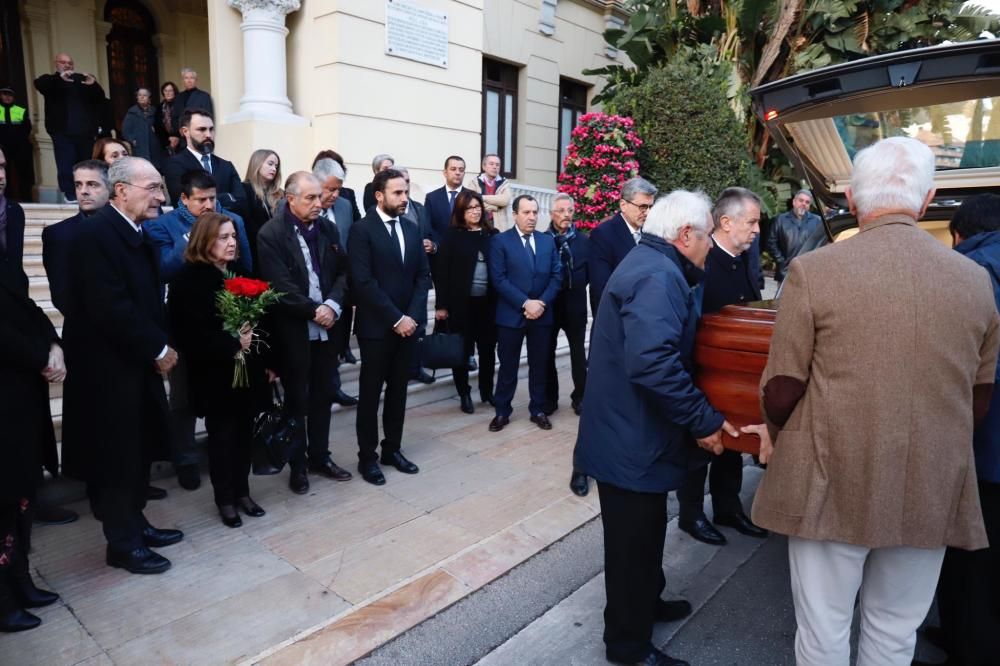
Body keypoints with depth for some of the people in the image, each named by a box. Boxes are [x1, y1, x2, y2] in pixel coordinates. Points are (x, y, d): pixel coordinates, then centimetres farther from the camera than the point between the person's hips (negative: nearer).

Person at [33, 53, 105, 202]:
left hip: (85, 132, 2)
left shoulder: (82, 79, 15)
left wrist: (94, 84, -17)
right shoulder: (51, 80, 10)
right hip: (63, 133, -2)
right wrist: (59, 78, -29)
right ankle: (70, 197, -5)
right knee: (66, 168, -7)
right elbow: (38, 83, -12)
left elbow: (100, 98, 5)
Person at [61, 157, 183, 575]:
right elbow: (111, 308, -24)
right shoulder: (96, 234, -18)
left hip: (137, 362, 9)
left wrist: (160, 345, 0)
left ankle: (134, 523, 32)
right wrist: (158, 349, -17)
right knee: (118, 455, 4)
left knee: (138, 451, 17)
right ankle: (122, 544, 19)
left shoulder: (136, 233, 10)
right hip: (109, 367, -8)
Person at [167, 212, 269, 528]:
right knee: (222, 434, 6)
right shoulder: (189, 279, -9)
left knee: (243, 431, 10)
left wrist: (251, 338, -7)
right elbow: (190, 332, -15)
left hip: (246, 368, 5)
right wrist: (231, 344, -16)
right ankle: (225, 499, 20)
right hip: (214, 372, -5)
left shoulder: (239, 273, 9)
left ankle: (242, 491, 25)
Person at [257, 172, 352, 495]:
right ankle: (298, 465, 23)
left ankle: (320, 456, 30)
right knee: (297, 399, 8)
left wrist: (333, 305, -12)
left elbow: (343, 272, 4)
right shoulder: (270, 235, -10)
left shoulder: (328, 228, 7)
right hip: (294, 330, -5)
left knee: (323, 396, 15)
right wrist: (314, 311, -15)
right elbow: (280, 287, -17)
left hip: (327, 326, 5)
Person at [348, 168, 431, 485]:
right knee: (370, 393, 6)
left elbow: (423, 275, 7)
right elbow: (363, 282, -16)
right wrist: (395, 319, -17)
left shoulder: (412, 229, 10)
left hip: (407, 324, 5)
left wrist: (412, 315, -6)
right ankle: (367, 456, 18)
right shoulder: (362, 230, -9)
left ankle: (392, 449, 27)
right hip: (376, 327, -5)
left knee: (398, 390, 13)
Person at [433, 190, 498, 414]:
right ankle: (464, 395, 20)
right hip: (461, 302, -2)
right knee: (462, 349, 6)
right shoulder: (452, 236, -2)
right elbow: (441, 271, -4)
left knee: (488, 348, 9)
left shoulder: (493, 235, 5)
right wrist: (441, 304, -9)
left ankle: (487, 391, 26)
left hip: (488, 301, 3)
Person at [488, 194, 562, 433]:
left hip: (542, 313, 3)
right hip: (511, 314, -3)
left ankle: (538, 410, 23)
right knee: (508, 366, 6)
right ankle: (502, 411, 19)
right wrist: (525, 303, -17)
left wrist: (542, 303, -10)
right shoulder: (500, 241, -3)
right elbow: (499, 279, -11)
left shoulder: (548, 241, 9)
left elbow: (556, 275, 5)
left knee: (539, 365, 11)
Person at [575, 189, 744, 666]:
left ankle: (646, 603, 48)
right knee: (633, 541, 7)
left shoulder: (649, 264, 13)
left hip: (630, 431, 11)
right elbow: (653, 363, -34)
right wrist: (703, 420, -25)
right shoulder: (658, 275, -22)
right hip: (633, 438, -11)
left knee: (642, 533, 27)